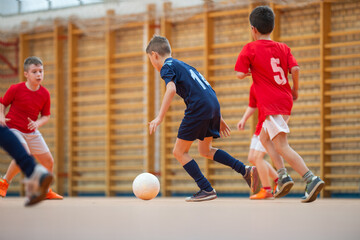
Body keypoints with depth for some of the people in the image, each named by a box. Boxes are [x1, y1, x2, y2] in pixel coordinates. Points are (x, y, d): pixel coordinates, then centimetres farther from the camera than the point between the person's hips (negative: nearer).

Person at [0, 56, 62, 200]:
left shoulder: (45, 94, -4)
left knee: (48, 161, 5)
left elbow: (46, 116, 4)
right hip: (13, 129, -5)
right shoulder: (16, 89, -14)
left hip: (31, 132, 5)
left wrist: (37, 123, -16)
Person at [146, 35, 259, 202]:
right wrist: (218, 118, 30)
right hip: (214, 106, 9)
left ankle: (207, 190, -4)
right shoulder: (183, 65, 29)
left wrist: (160, 117, -23)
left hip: (199, 107, -9)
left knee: (179, 152, 2)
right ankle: (245, 170, 14)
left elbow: (171, 89, -19)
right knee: (205, 150, 24)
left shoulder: (167, 67, 2)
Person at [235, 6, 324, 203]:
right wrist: (295, 90, 10)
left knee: (281, 146, -12)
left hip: (271, 104, -7)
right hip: (286, 100, 7)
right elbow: (295, 69, -5)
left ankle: (311, 179, -28)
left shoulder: (250, 49, -5)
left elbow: (240, 74, -9)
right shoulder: (283, 48, 8)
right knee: (264, 137, 23)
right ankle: (283, 175, 9)